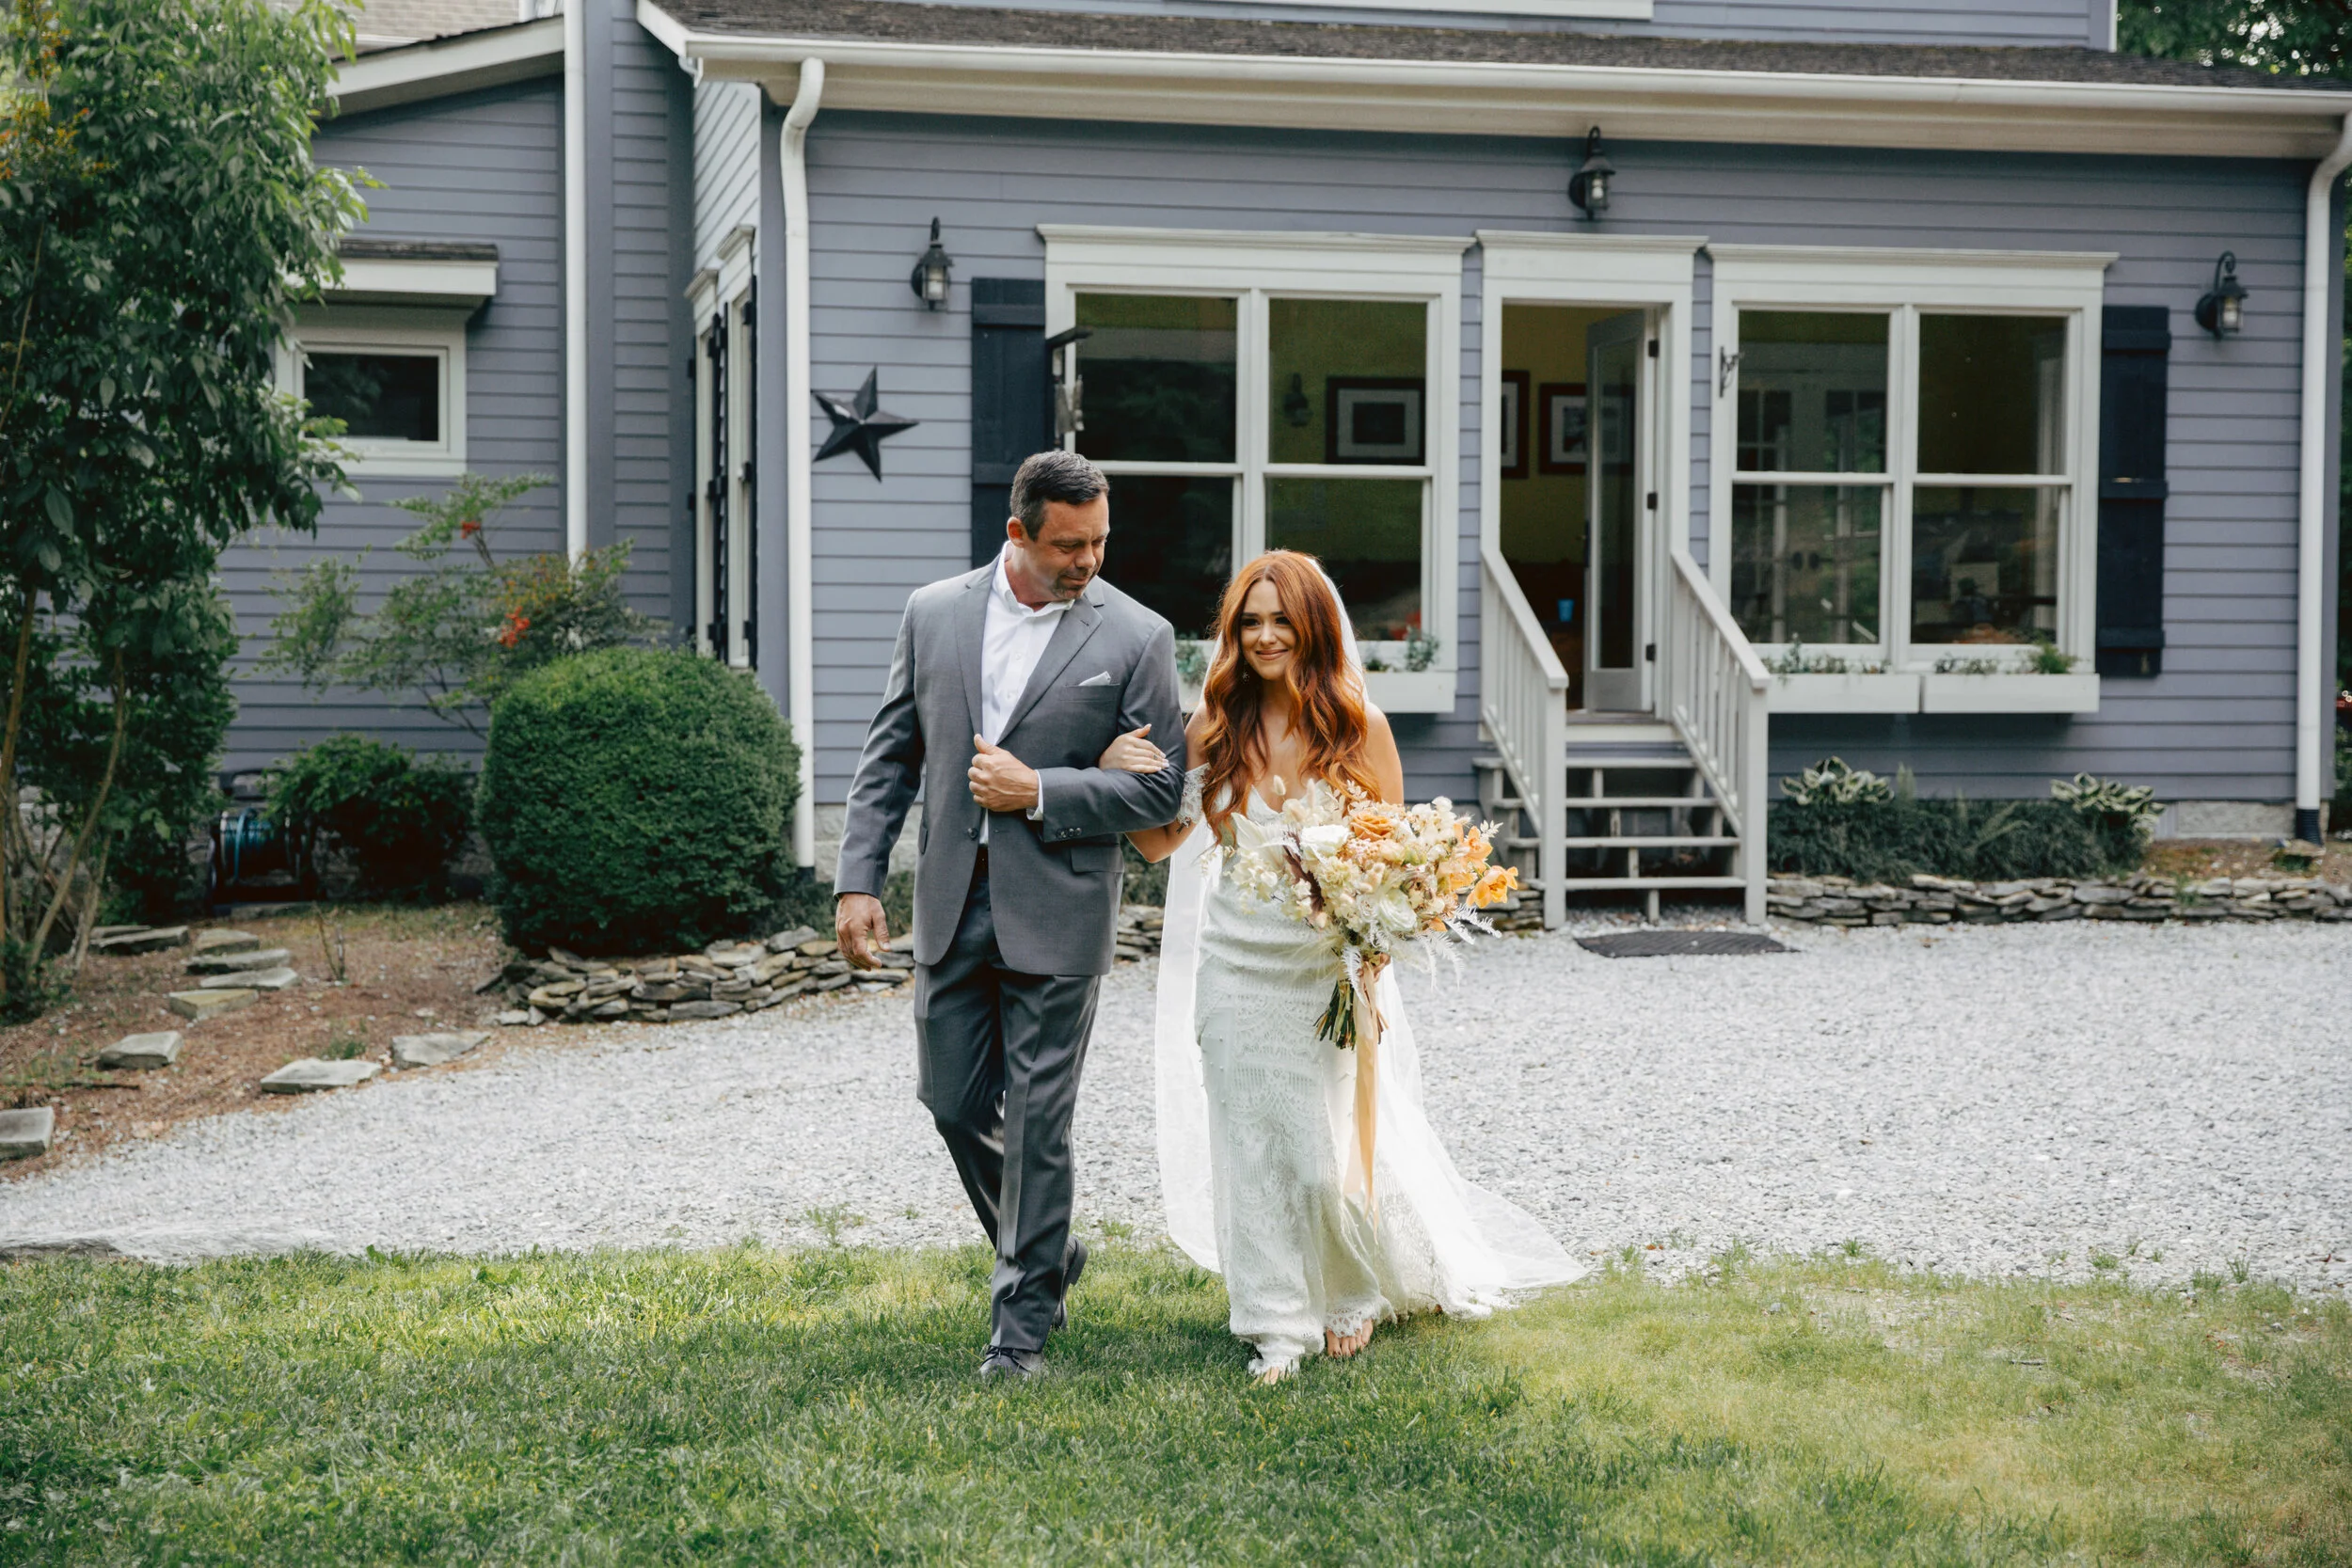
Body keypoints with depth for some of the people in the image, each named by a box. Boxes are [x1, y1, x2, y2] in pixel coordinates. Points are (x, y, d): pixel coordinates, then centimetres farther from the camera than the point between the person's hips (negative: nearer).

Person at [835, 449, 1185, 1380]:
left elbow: (1161, 789, -5)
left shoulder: (1136, 638, -4)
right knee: (954, 1102, 11)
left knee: (1037, 1123, -1)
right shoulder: (934, 614, 5)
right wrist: (858, 879, 1)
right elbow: (889, 758, 9)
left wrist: (1037, 793, -14)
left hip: (1056, 914, -4)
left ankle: (1023, 1323, 12)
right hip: (951, 905, 4)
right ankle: (1049, 1256, 35)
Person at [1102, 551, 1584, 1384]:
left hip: (1332, 969, -2)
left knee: (1333, 1157, -1)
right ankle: (1280, 1328, 18)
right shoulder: (1215, 728, 0)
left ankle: (1354, 1292, 29)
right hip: (1238, 965, 2)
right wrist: (1114, 773, -13)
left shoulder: (1360, 727, -5)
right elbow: (1163, 841, 4)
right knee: (1252, 1151, 4)